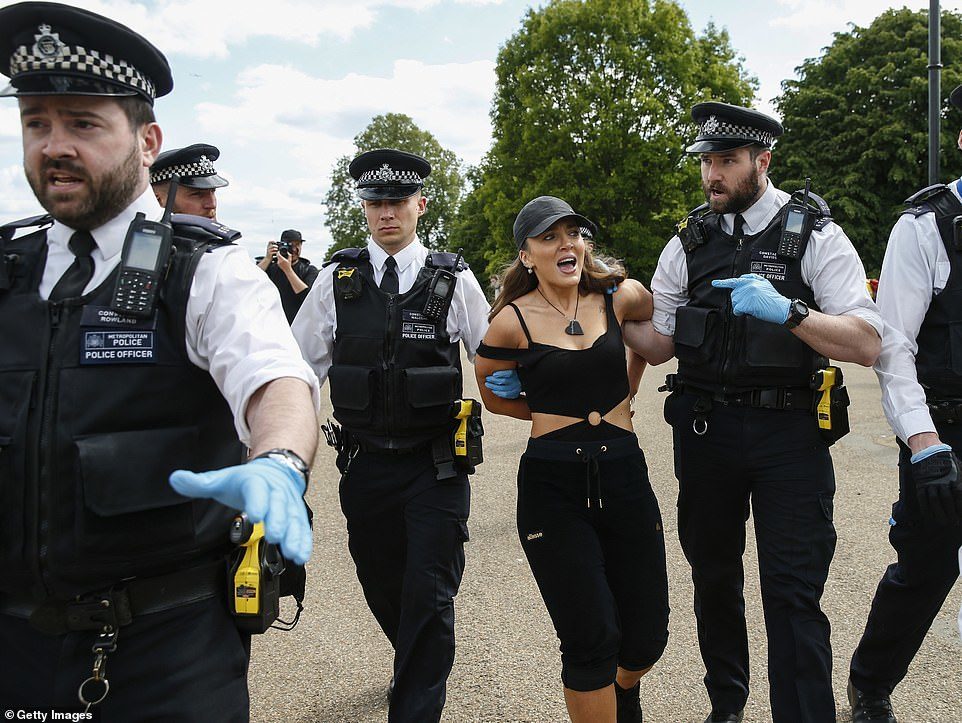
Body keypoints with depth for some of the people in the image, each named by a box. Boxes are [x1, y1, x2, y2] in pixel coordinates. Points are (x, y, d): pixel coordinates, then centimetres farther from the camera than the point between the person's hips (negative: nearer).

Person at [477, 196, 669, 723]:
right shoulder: (514, 319, -6)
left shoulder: (617, 297, 1)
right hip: (551, 486, -3)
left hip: (624, 473, 3)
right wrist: (552, 414, 7)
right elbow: (492, 395, 10)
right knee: (590, 640, -4)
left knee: (647, 636, 11)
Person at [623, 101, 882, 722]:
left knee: (794, 595, -4)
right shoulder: (688, 244, 6)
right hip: (705, 427, 4)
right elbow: (658, 345, 8)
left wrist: (786, 311, -26)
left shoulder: (815, 234, -4)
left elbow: (866, 345, -13)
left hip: (790, 434, -4)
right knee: (714, 578, 18)